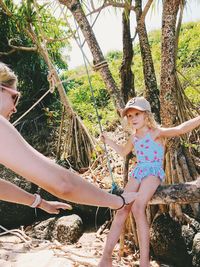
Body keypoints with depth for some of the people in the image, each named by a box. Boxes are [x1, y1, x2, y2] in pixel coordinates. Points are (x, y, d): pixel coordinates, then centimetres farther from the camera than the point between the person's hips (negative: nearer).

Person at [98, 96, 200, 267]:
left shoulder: (156, 132, -7)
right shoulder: (133, 137, 13)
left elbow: (181, 129, -22)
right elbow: (124, 152, 32)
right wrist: (108, 141, 24)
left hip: (153, 172, -6)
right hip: (138, 172, 6)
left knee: (138, 207, -29)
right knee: (122, 210, -6)